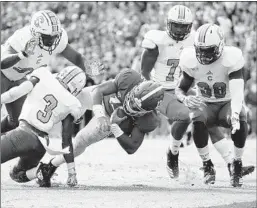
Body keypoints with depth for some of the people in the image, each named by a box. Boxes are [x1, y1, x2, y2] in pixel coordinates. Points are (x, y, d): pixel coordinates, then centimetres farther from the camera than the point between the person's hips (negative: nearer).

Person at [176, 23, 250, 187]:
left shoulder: (230, 59, -25)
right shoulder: (191, 61, -14)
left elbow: (237, 91, -37)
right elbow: (180, 89, -2)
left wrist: (235, 114, -57)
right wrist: (185, 99, -29)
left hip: (228, 103, -2)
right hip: (205, 104, 2)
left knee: (240, 121, -36)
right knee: (198, 122, -34)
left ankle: (237, 165, -11)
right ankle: (208, 166, -10)